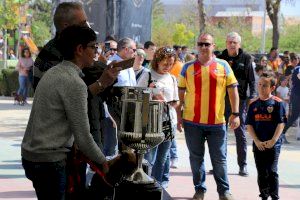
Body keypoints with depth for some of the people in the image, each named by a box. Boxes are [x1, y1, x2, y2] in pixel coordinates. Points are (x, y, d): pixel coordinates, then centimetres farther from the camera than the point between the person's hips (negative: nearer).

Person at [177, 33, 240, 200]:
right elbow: (181, 93, 8)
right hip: (192, 122, 1)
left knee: (219, 158, 4)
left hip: (217, 122, -1)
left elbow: (233, 90, 3)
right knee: (196, 158, 8)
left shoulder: (223, 66, 3)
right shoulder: (188, 67, 5)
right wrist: (179, 115, 3)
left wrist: (235, 114, -3)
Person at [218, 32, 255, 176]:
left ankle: (242, 165, 6)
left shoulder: (245, 58, 1)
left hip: (239, 99, -3)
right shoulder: (221, 58, 8)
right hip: (222, 99, 3)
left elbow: (251, 79, 1)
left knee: (240, 133, 0)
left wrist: (252, 96, -9)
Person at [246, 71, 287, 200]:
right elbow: (249, 125, 4)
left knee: (272, 171, -7)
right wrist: (257, 141, -7)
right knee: (261, 173, 9)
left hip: (273, 144, -4)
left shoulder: (277, 103, -5)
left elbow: (281, 124, -7)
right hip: (258, 144, 4)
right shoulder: (254, 104, 5)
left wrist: (273, 141, -15)